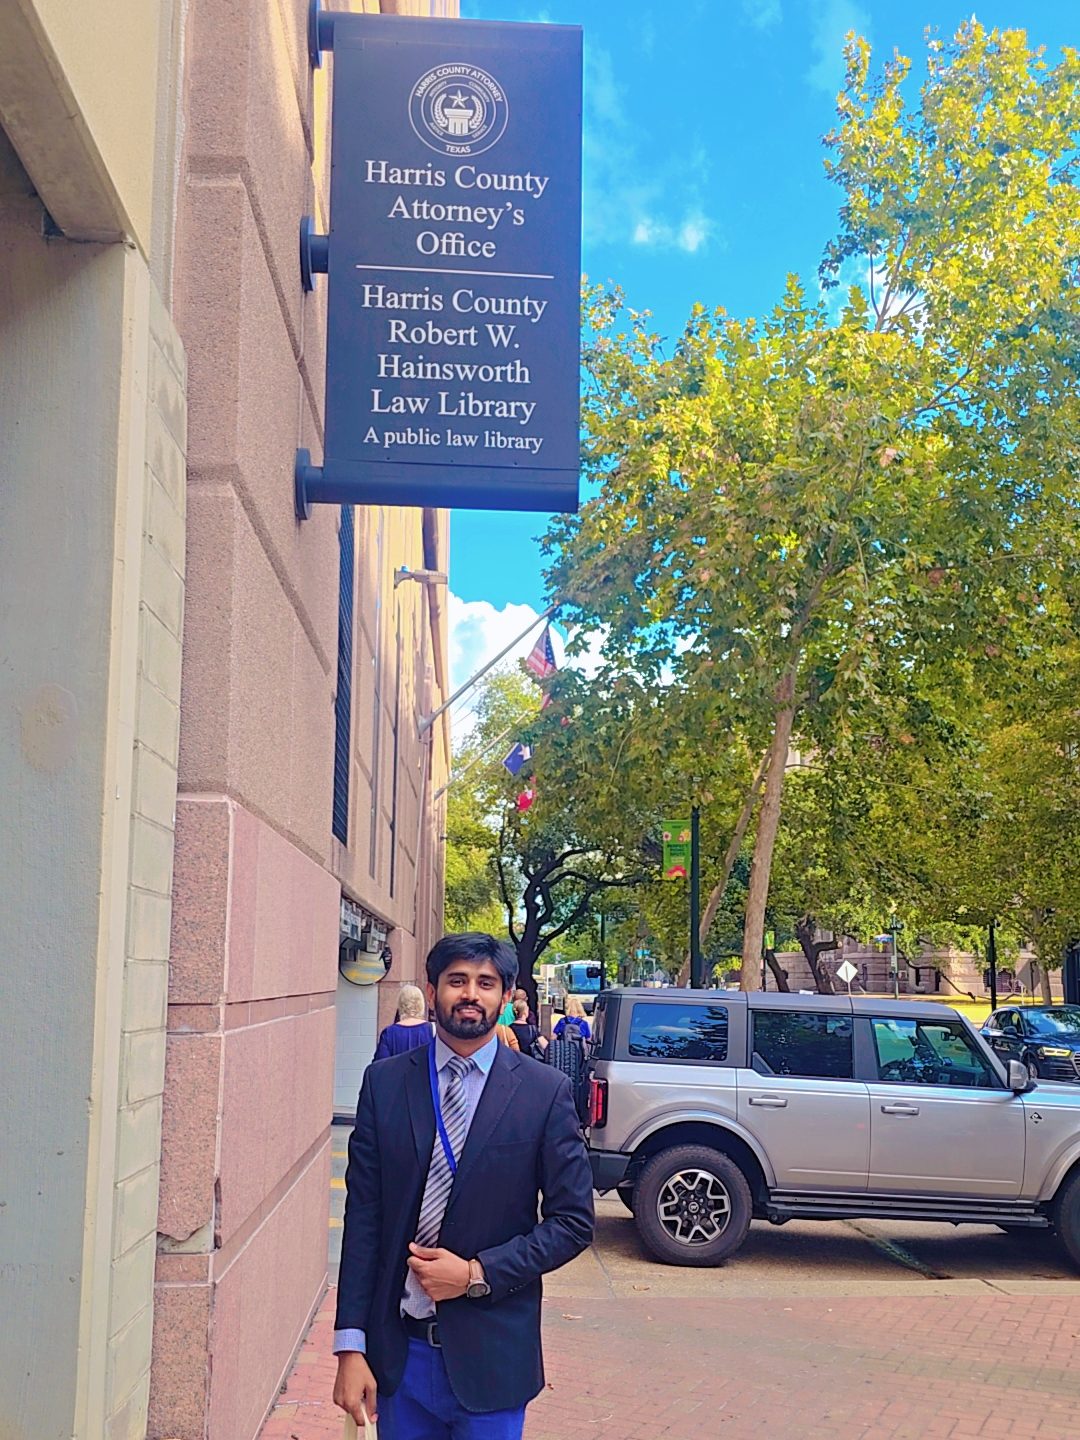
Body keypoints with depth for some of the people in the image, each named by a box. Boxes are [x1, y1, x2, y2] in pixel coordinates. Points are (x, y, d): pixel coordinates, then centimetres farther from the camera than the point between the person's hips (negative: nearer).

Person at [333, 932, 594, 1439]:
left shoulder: (546, 1091, -5)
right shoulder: (385, 1082, 0)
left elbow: (573, 1221, -3)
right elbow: (362, 1216, -1)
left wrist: (478, 1274, -13)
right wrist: (351, 1344, -5)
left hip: (490, 1354, -1)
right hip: (398, 1350, 2)